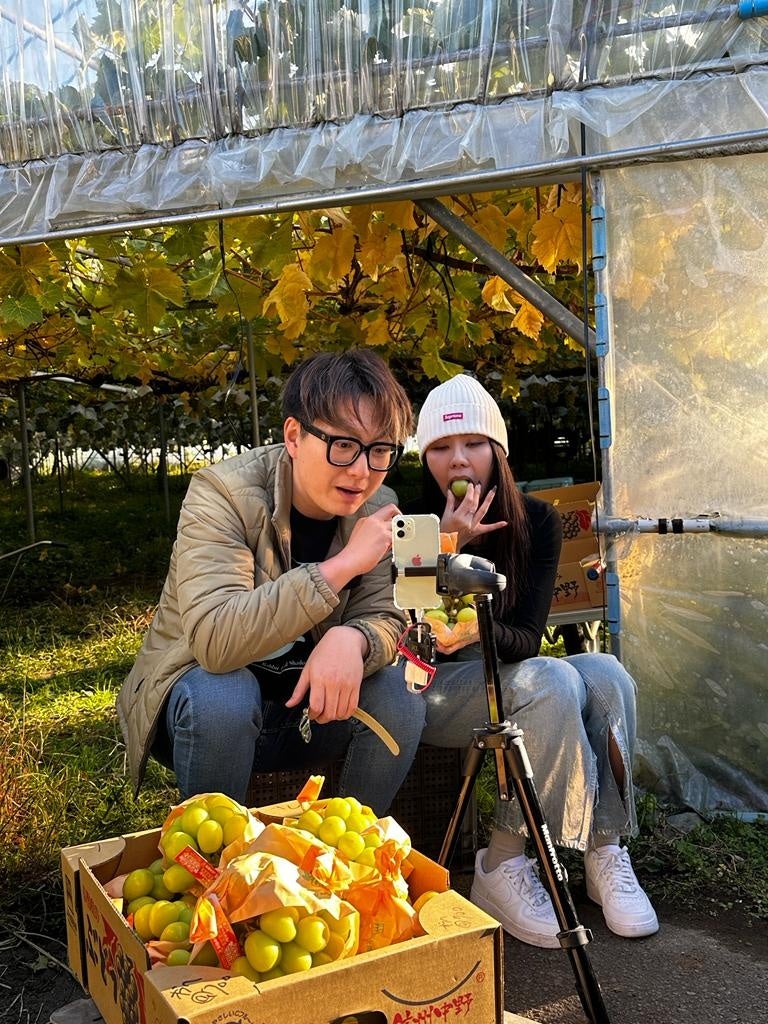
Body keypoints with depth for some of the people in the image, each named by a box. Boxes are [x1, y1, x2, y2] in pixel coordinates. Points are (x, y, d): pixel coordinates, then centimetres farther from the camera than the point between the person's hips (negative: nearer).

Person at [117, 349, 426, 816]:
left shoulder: (378, 510, -8)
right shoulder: (224, 493, -25)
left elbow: (385, 620, -10)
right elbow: (215, 641, -37)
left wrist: (351, 640, -35)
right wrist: (344, 564, -36)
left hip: (308, 699, 4)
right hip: (202, 691, -4)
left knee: (398, 694, -19)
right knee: (223, 693, -34)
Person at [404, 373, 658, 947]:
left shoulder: (536, 522, -3)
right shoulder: (412, 524, -12)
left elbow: (527, 637, -9)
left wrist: (479, 630, -33)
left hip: (507, 678, 4)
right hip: (433, 692, -4)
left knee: (607, 676, -24)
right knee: (555, 683, -31)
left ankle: (606, 855, -15)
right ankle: (502, 868, -22)